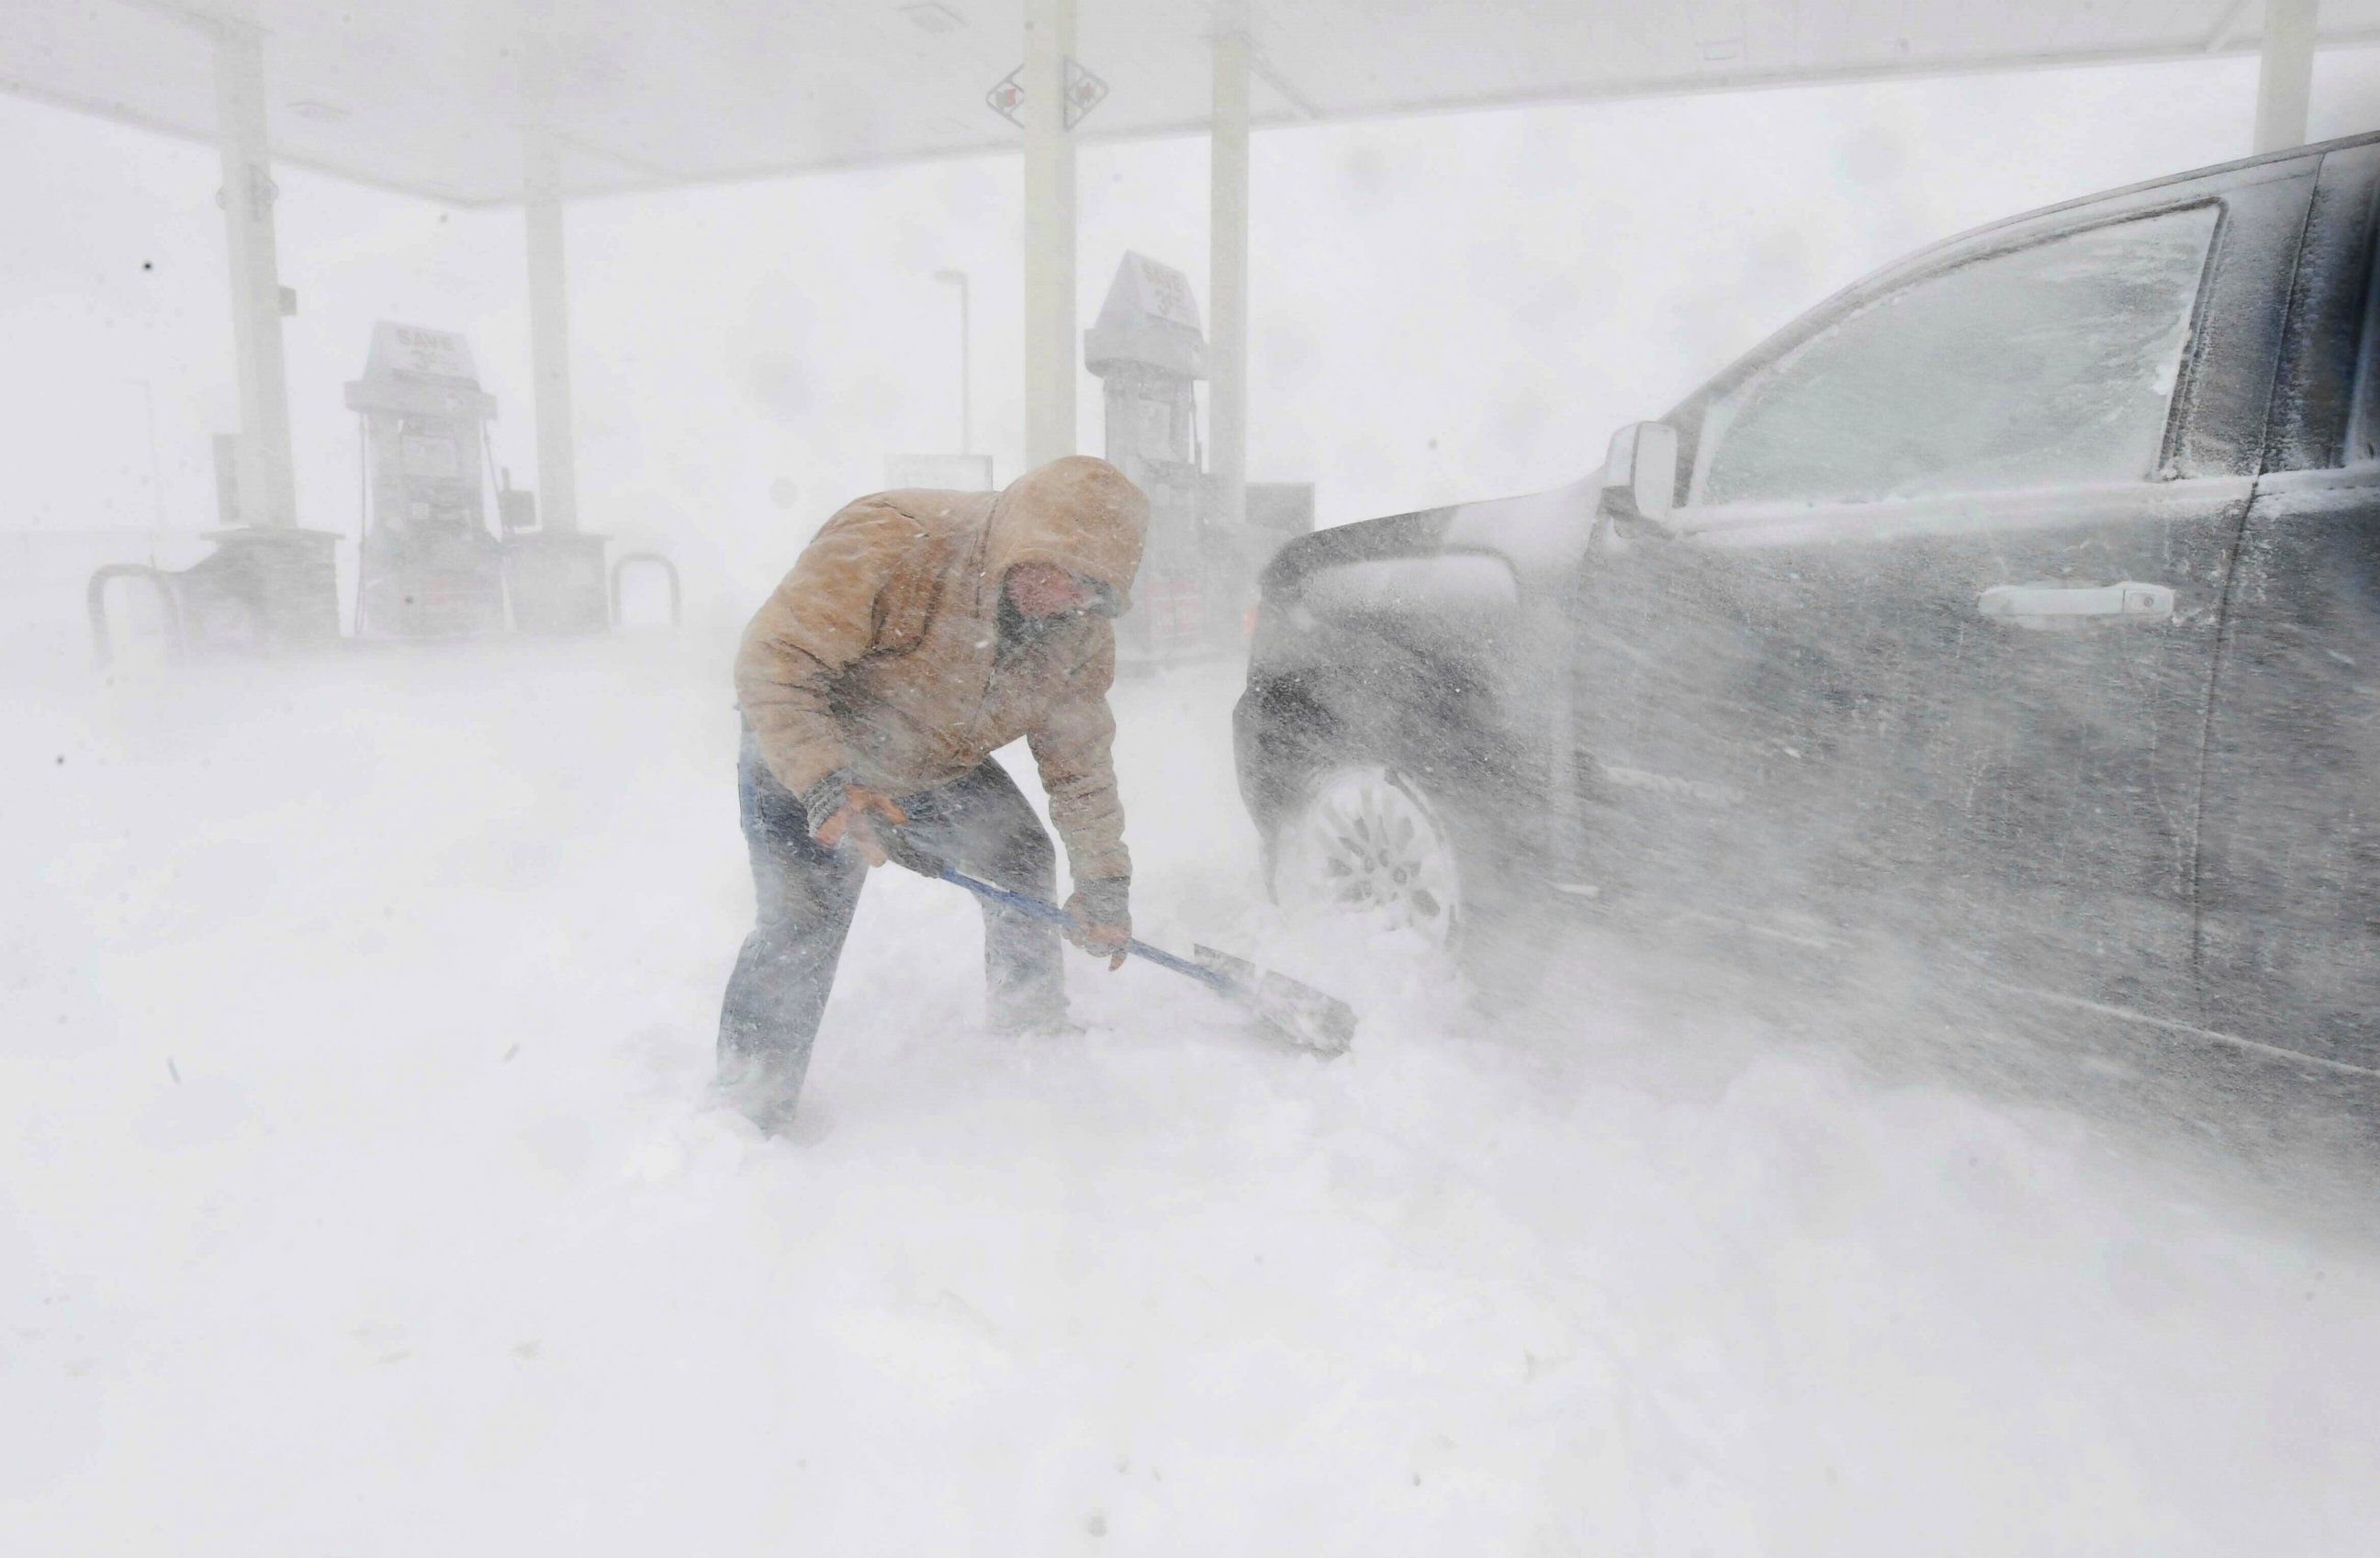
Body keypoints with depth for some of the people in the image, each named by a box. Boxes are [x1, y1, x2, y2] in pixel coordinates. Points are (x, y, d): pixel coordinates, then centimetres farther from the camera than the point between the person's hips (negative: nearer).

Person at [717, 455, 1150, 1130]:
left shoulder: (1079, 627, -14)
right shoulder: (889, 543, -35)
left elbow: (1079, 758, -4)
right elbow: (773, 662, -36)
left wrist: (1103, 883, -3)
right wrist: (828, 787, -47)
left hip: (940, 766, 6)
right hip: (803, 749, -5)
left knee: (1023, 861, -1)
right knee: (803, 921, -15)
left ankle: (1036, 1031, 20)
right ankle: (746, 1110, 1)